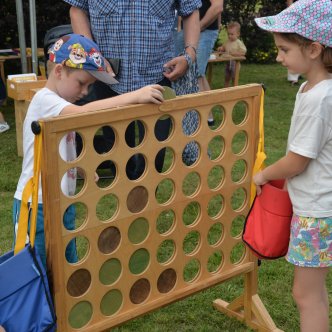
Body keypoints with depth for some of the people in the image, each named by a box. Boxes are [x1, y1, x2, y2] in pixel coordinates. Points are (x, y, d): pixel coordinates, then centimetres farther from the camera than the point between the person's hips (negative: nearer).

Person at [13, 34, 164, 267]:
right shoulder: (44, 100, -18)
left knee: (67, 264, 17)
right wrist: (135, 96, -38)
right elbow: (84, 113, -36)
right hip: (38, 204, -10)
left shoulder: (60, 105, 13)